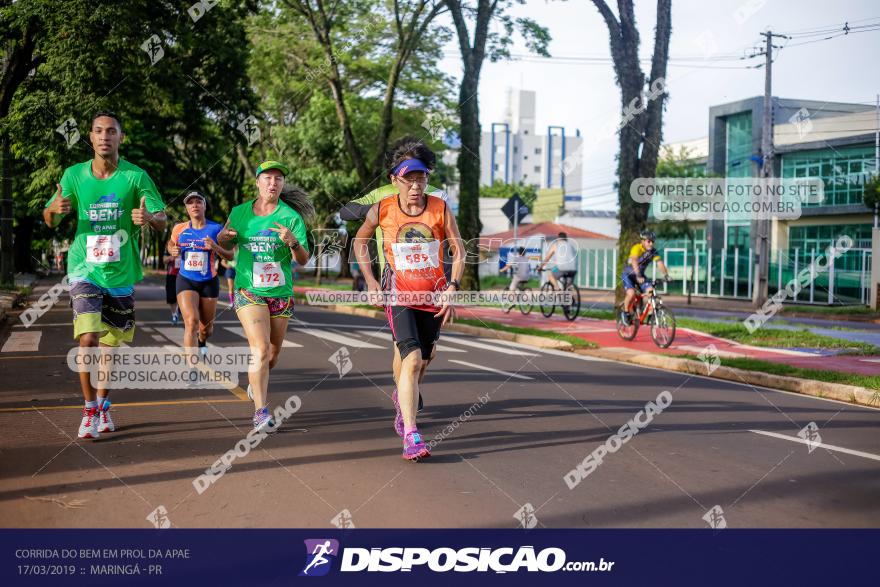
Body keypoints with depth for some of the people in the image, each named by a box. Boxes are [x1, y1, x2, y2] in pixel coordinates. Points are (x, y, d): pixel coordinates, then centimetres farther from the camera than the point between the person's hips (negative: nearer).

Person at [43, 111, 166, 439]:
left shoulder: (136, 176, -4)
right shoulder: (74, 174, 0)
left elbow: (163, 222, -3)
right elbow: (50, 220, 8)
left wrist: (149, 218, -27)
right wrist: (55, 210, -16)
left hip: (120, 274, 1)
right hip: (85, 270, -1)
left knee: (110, 345, 11)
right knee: (88, 339, -15)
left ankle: (103, 406, 32)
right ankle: (89, 411, 1)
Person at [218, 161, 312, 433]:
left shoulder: (291, 216, -4)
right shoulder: (239, 213, 1)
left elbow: (303, 260, -8)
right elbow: (224, 245, 15)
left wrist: (293, 242, -28)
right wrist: (223, 237, -8)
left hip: (281, 294, 2)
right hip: (249, 292, -2)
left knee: (273, 352, 15)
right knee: (260, 349, -18)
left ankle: (257, 382, 47)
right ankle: (261, 412, -14)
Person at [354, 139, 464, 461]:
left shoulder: (440, 209, -4)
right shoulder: (381, 210, -4)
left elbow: (459, 250, 0)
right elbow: (360, 241, 13)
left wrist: (453, 287, -12)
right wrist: (369, 279, 4)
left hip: (433, 295, 3)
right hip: (399, 294, -3)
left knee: (422, 360, 15)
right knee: (412, 359, -19)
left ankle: (402, 398, 50)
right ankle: (411, 436, -19)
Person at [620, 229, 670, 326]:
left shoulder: (654, 252, -9)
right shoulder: (636, 248, -25)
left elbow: (660, 263, -19)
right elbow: (634, 262, -40)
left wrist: (666, 275, -36)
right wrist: (638, 276, -54)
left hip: (641, 275, 5)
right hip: (628, 274, -5)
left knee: (651, 291, -18)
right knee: (631, 293, -27)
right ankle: (625, 312, -2)